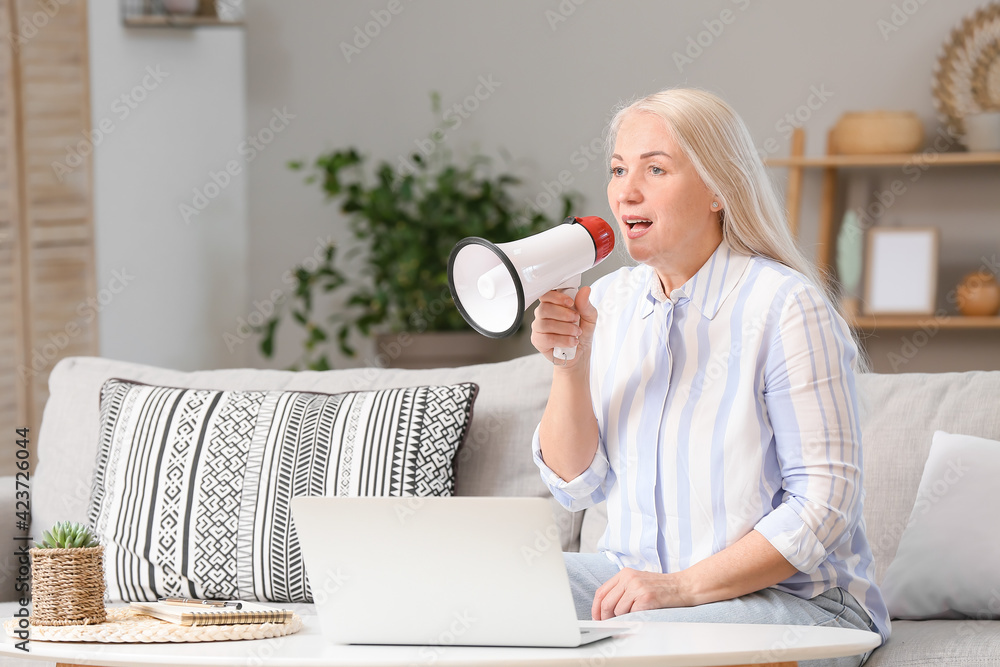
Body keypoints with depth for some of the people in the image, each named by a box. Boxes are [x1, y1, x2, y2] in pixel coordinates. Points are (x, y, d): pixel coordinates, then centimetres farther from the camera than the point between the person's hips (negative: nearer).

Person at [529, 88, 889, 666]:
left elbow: (825, 504, -16)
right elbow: (576, 486, 6)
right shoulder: (610, 301, 7)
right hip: (637, 576, 6)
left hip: (791, 596, -6)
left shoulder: (784, 306, -14)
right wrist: (570, 361, -10)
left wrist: (684, 586, -22)